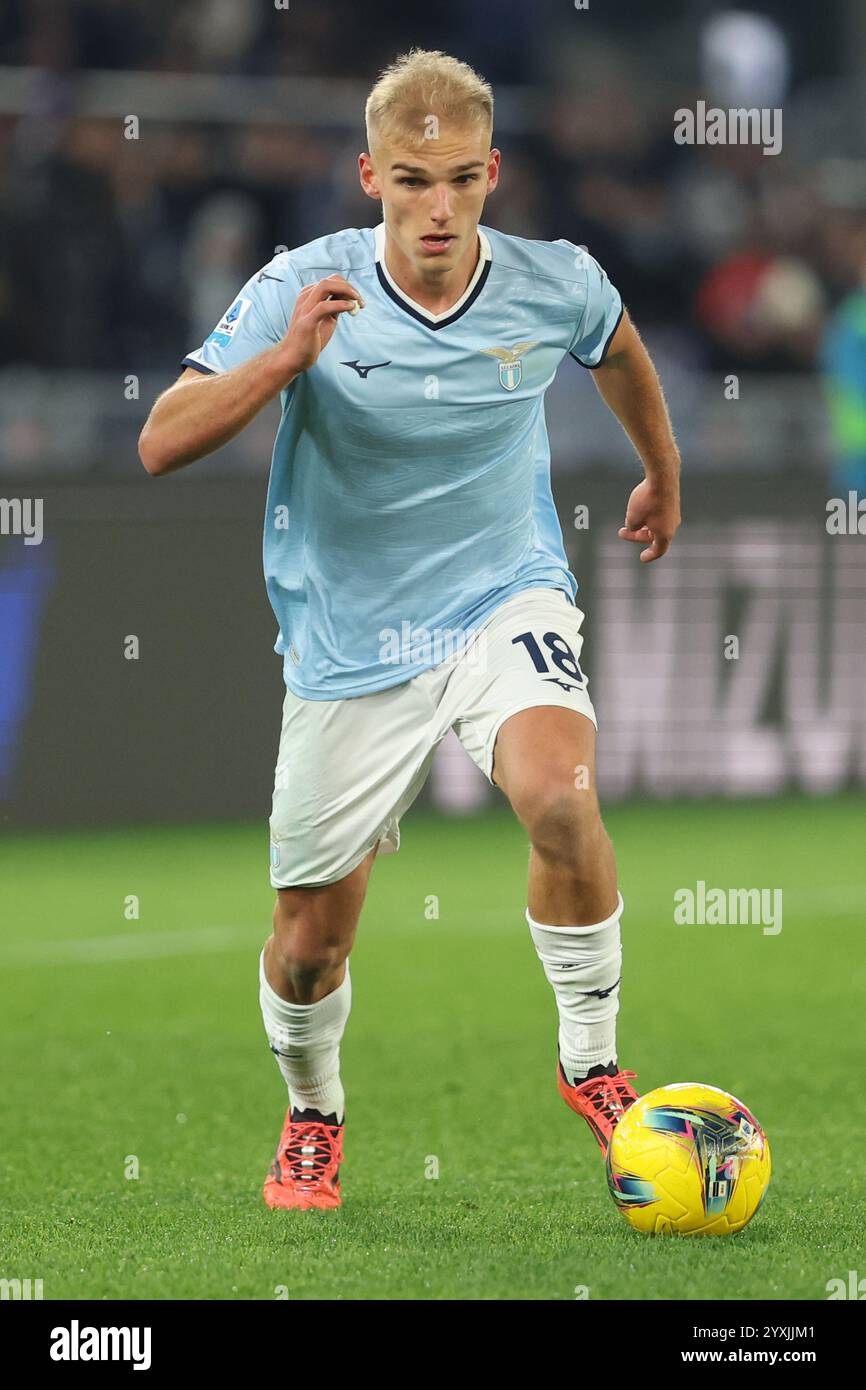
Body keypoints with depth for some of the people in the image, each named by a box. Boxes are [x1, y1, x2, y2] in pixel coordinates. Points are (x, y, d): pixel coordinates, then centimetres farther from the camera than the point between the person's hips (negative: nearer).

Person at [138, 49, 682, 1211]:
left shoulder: (555, 287, -9)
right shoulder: (302, 291, -15)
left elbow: (617, 348, 17)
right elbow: (162, 444, -22)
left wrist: (664, 476, 31)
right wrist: (285, 358, -36)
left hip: (504, 601, 0)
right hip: (350, 643, 0)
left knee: (560, 796, -32)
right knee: (310, 940, 6)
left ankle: (592, 1064, -11)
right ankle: (312, 1117, 39)